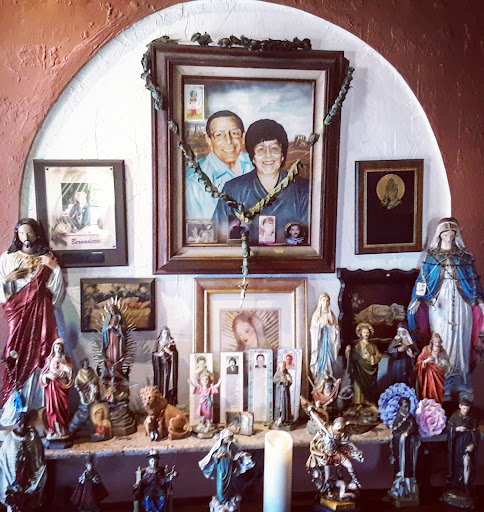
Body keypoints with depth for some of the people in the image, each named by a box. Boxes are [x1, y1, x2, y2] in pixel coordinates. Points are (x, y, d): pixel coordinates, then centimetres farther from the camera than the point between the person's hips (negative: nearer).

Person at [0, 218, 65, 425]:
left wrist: (55, 268, -8)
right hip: (18, 311, -1)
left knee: (40, 353, -3)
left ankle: (38, 406, 7)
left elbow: (57, 290, 5)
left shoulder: (46, 259, 11)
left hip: (41, 312, 1)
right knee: (18, 355, -6)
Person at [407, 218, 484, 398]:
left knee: (460, 339, 0)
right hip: (439, 303, -1)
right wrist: (417, 299, -5)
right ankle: (443, 387, 3)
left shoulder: (464, 256, 10)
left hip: (459, 302, 1)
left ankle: (460, 384, 9)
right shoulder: (432, 255, 9)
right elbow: (423, 279, 5)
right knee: (441, 341, -3)